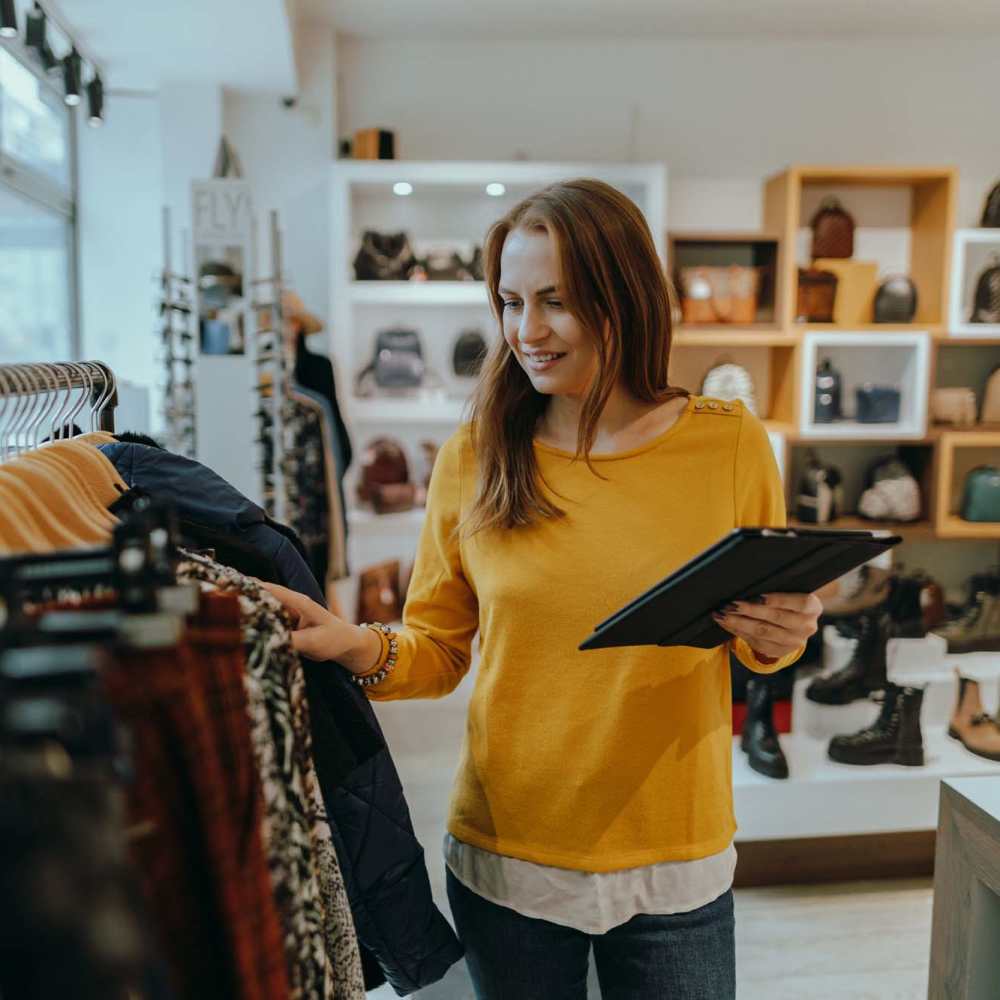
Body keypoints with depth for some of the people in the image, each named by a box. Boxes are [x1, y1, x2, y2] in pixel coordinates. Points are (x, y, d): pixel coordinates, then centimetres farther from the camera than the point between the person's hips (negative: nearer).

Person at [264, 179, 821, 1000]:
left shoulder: (730, 444, -7)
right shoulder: (474, 457, -7)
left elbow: (769, 633, 5)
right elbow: (437, 650, 0)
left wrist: (776, 639, -16)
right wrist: (360, 649, -19)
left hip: (674, 864, 0)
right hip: (505, 856, 1)